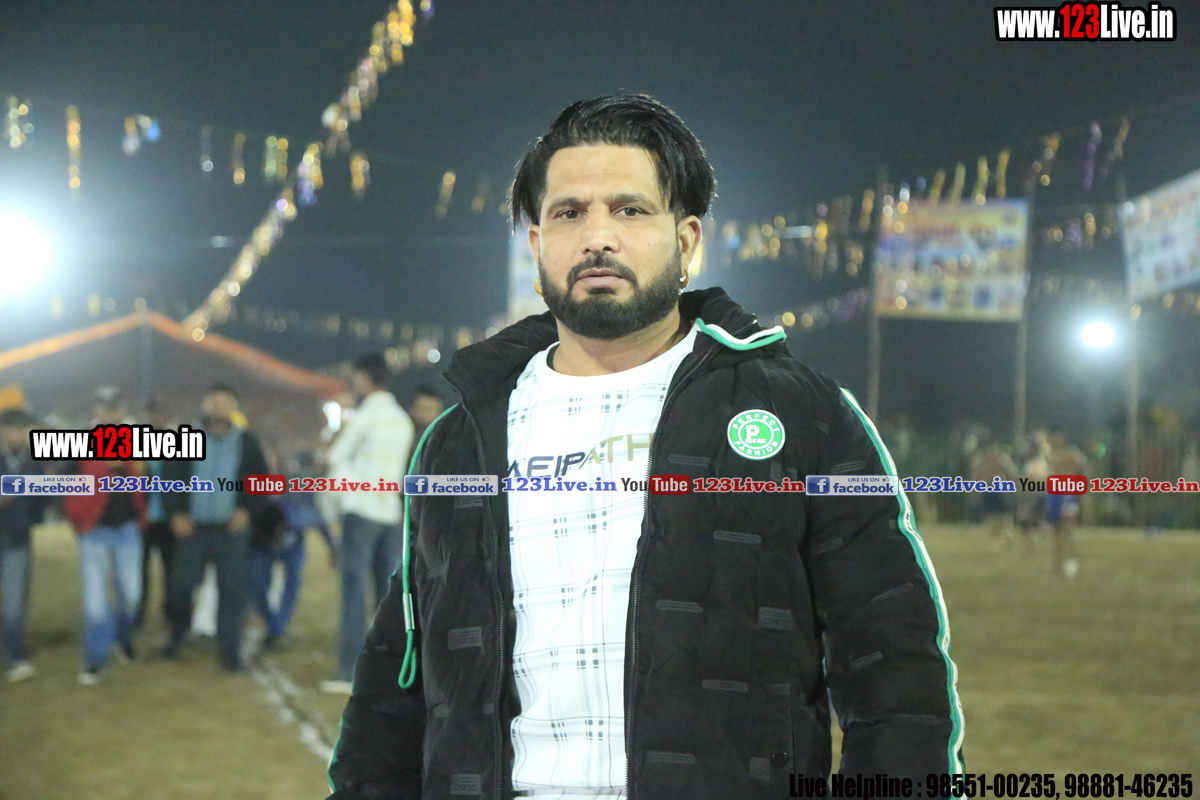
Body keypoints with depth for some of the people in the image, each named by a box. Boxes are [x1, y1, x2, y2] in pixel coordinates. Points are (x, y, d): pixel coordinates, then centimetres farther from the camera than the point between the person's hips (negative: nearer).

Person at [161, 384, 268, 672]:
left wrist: (247, 510, -7)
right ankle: (178, 633, 31)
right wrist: (175, 513, -10)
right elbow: (169, 477, 2)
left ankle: (230, 653, 5)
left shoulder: (246, 443, 6)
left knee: (233, 591, -2)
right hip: (192, 528, 0)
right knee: (181, 584, 4)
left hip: (231, 530, 0)